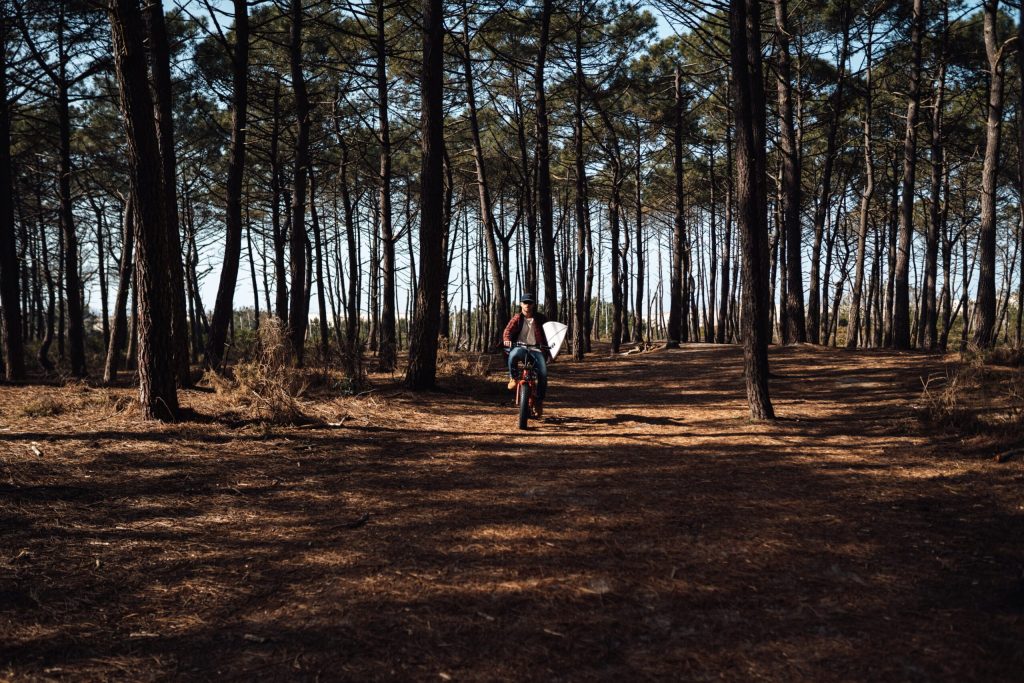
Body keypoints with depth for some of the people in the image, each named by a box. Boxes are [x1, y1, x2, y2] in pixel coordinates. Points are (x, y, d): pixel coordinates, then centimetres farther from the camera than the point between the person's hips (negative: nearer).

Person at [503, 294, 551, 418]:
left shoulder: (540, 319, 10)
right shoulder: (517, 318, 7)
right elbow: (508, 330, -7)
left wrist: (549, 352, 0)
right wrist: (507, 340, -31)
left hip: (536, 349, 1)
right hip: (520, 347, -1)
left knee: (543, 374, -19)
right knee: (513, 355, -39)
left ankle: (539, 402, -4)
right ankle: (513, 378, -11)